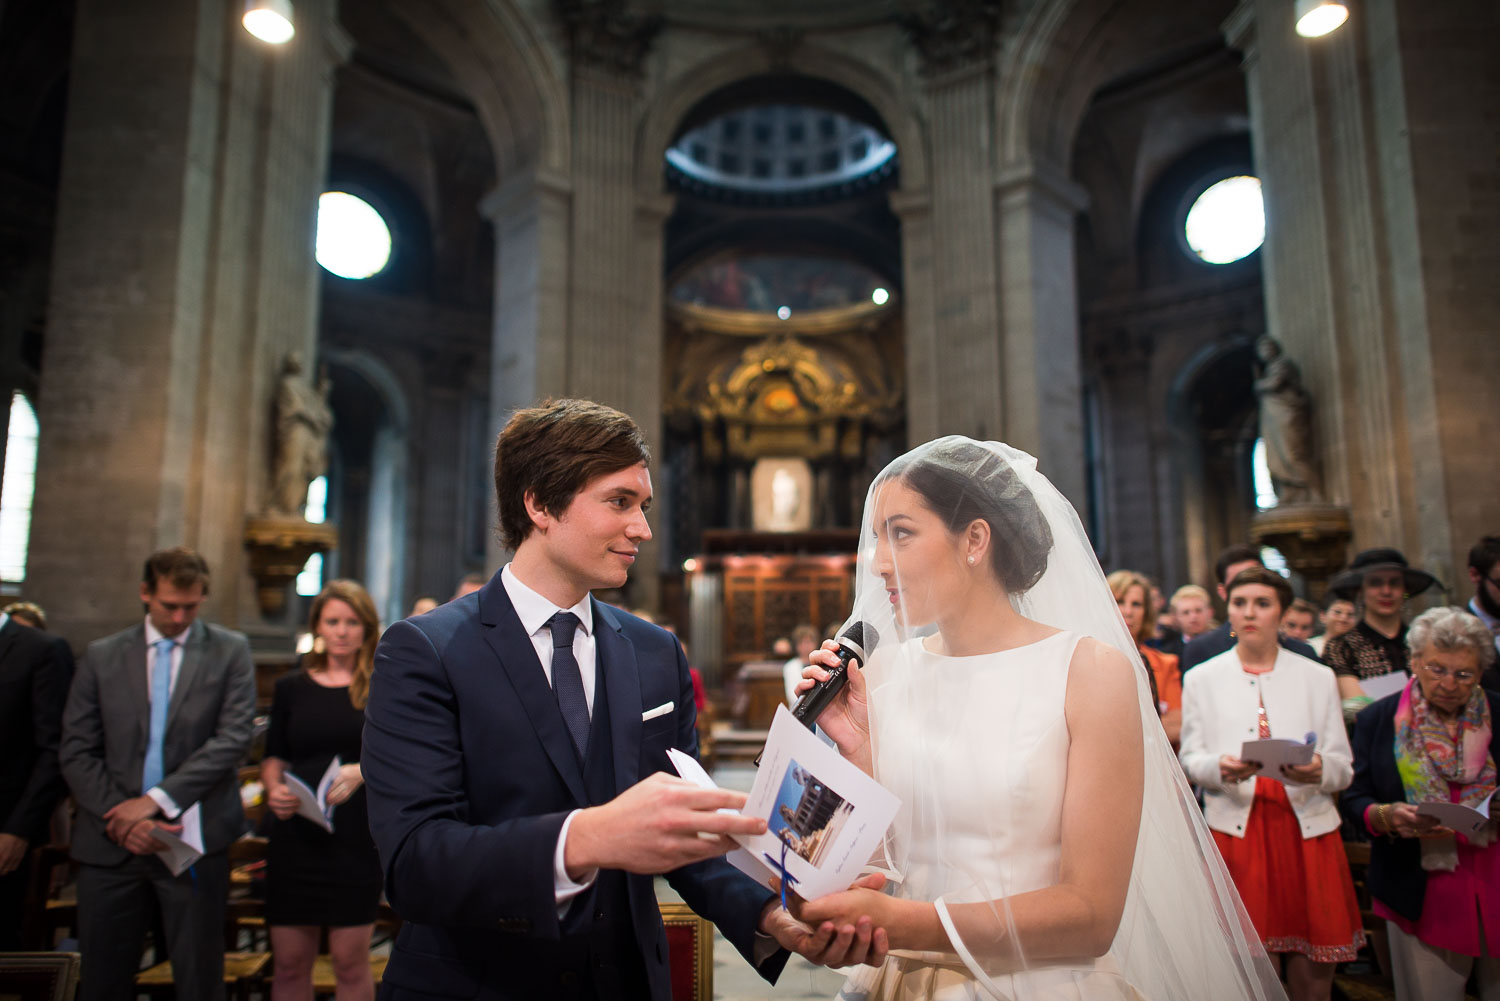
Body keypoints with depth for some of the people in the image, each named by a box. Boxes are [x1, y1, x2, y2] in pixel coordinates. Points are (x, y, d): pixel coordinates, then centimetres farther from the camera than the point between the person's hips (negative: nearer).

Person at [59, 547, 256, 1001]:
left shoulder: (230, 652, 1)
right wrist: (120, 816, -9)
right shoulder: (101, 655, 8)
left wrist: (157, 799, -14)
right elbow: (76, 751, 4)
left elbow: (233, 738, -7)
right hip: (111, 842, 2)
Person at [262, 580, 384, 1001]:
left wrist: (362, 771, -20)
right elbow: (273, 758, 13)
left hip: (357, 838, -2)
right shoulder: (291, 687, 9)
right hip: (296, 836, 3)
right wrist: (274, 789, -8)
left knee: (350, 962, 2)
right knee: (289, 962, 8)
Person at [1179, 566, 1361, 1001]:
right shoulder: (1201, 679, 10)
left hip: (1306, 825, 1)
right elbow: (1189, 759, 6)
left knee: (1315, 965, 1)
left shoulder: (1318, 677, 11)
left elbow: (1343, 766, 6)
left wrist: (1319, 769, -16)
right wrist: (1220, 767, -16)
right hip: (1235, 826, -1)